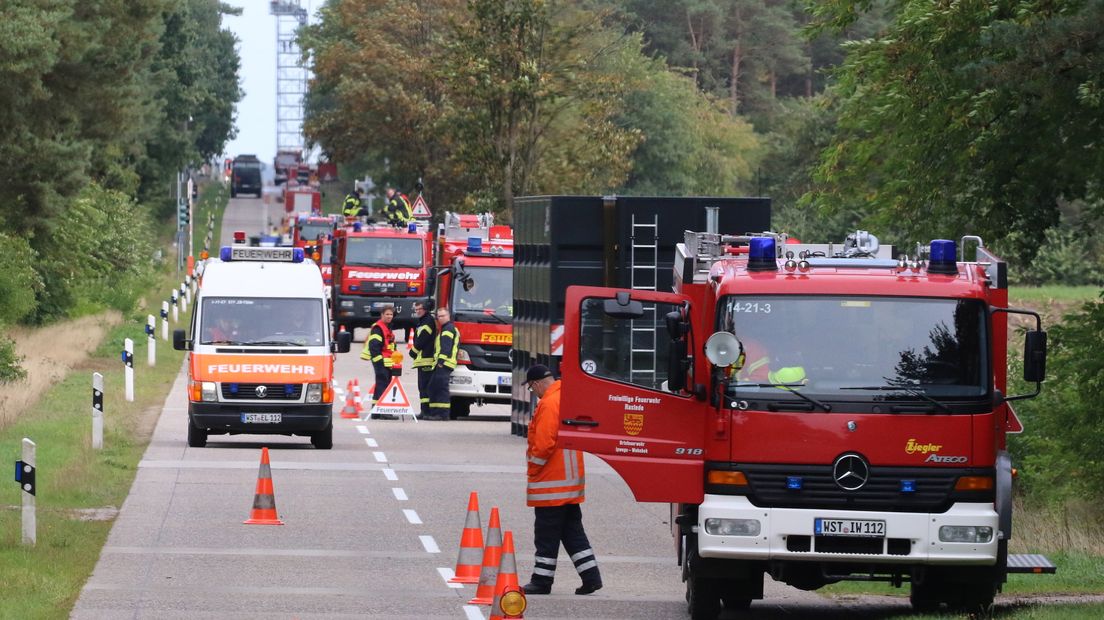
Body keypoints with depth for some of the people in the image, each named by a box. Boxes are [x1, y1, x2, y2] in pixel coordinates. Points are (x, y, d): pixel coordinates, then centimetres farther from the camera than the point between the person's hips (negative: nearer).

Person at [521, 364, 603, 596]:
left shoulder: (549, 404, -17)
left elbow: (543, 442, -22)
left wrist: (533, 470, -8)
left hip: (551, 482, -9)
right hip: (572, 479, 9)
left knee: (546, 535, -2)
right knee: (572, 531, 12)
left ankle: (542, 580, 3)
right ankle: (590, 576, 8)